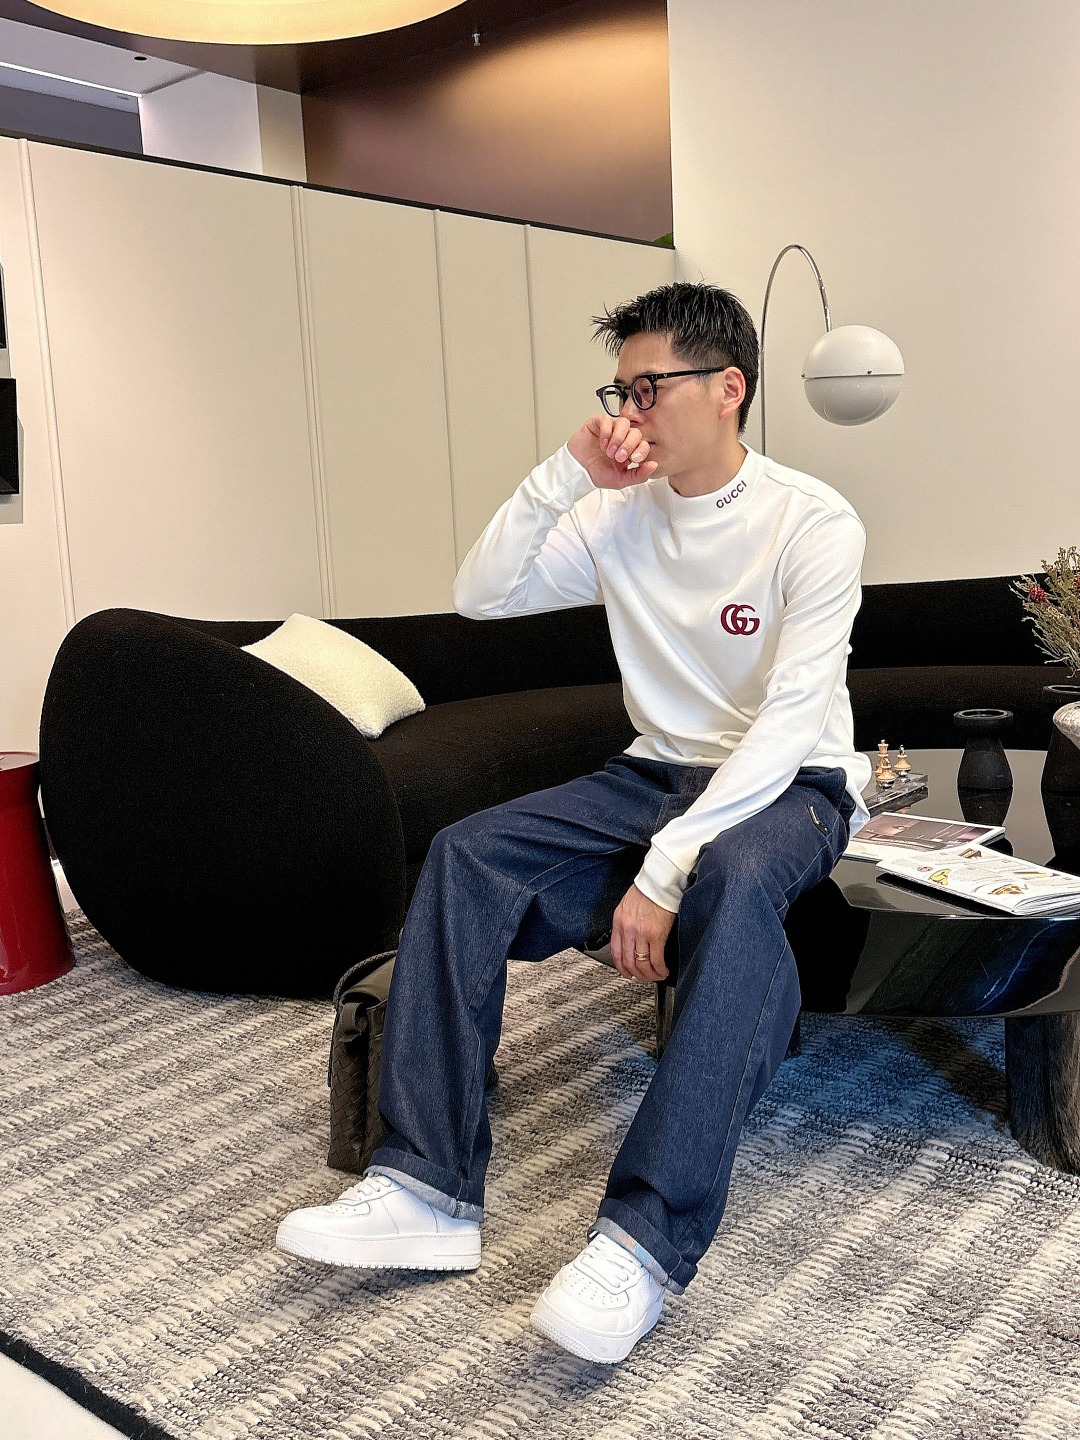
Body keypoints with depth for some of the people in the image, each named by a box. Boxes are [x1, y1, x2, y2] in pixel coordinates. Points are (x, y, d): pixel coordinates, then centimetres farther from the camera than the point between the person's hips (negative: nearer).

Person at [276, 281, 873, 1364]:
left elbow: (791, 719, -21)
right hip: (658, 772, 5)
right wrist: (566, 472, -11)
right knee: (466, 854, -17)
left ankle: (647, 1238, -39)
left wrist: (665, 867, -28)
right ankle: (428, 1187, -20)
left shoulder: (813, 524, -13)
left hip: (792, 785, -5)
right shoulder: (620, 515, 4)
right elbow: (479, 595, 1)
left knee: (732, 880, -40)